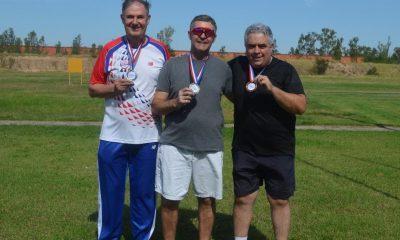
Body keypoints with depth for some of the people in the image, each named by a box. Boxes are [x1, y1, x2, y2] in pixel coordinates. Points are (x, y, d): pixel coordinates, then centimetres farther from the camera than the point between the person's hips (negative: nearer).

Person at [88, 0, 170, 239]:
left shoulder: (161, 51, 2)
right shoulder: (110, 50, 2)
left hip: (148, 138, 0)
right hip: (113, 137, 0)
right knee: (110, 193, 9)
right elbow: (93, 89, 6)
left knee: (145, 194, 10)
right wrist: (113, 88, -13)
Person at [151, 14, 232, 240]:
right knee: (170, 200, 6)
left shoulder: (223, 68, 5)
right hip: (174, 144, 0)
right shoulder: (172, 65, 3)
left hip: (210, 147, 1)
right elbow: (156, 106, 1)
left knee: (207, 200, 10)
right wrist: (175, 102, -17)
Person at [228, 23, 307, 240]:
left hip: (279, 151, -2)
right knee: (243, 199, 9)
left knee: (280, 201, 9)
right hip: (244, 150, 2)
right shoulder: (236, 66, 2)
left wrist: (272, 88, -27)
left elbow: (301, 107, -16)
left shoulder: (285, 70, -7)